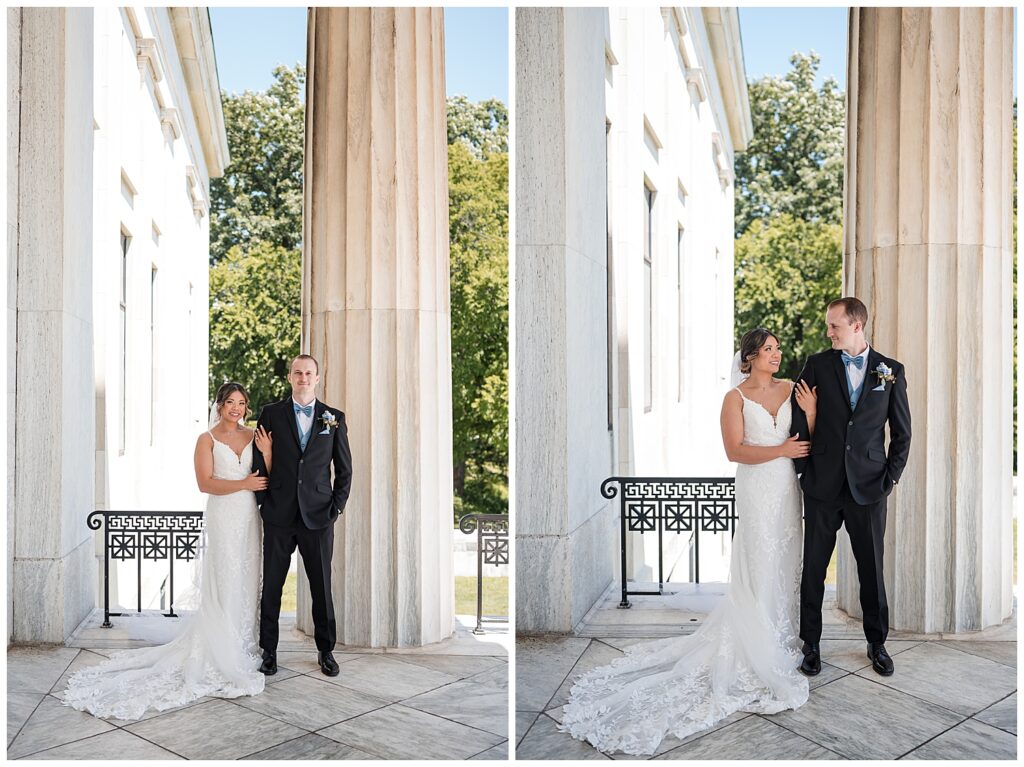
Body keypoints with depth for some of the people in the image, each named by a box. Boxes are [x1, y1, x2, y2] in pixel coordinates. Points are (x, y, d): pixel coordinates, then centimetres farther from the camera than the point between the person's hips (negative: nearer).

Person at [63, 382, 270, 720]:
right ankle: (221, 658, 6)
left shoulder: (253, 436, 11)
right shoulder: (207, 439, 0)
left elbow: (266, 479, 7)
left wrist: (267, 453, -8)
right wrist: (243, 484, -14)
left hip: (250, 519, 4)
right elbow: (206, 483, -10)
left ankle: (243, 651, 19)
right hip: (222, 520, -4)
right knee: (224, 587, -3)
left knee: (247, 585, 7)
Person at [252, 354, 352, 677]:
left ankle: (326, 650, 21)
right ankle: (269, 651, 20)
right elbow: (259, 461, 5)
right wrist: (263, 504, -1)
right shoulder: (271, 414, 4)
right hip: (279, 515, 0)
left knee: (322, 586, 7)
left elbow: (344, 468, 8)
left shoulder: (334, 418, 6)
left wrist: (337, 506, 0)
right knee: (271, 586, 7)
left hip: (318, 516, 0)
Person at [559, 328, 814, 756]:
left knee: (784, 564, 11)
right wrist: (781, 450, -16)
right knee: (758, 570, -1)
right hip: (756, 491, -5)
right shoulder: (736, 397, -7)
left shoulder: (791, 390, 8)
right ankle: (757, 653, 9)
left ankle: (780, 636, 27)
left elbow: (808, 440, 8)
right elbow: (735, 450, -14)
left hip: (787, 487, 5)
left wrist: (811, 411, -10)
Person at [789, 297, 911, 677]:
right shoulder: (817, 365, 2)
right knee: (813, 568, 6)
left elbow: (902, 432, 8)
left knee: (872, 570, 9)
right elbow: (798, 419, 2)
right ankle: (811, 644, 20)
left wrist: (890, 478, 1)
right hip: (823, 486, 0)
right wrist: (803, 471, -2)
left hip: (869, 487, 0)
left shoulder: (891, 371, 4)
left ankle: (877, 644, 27)